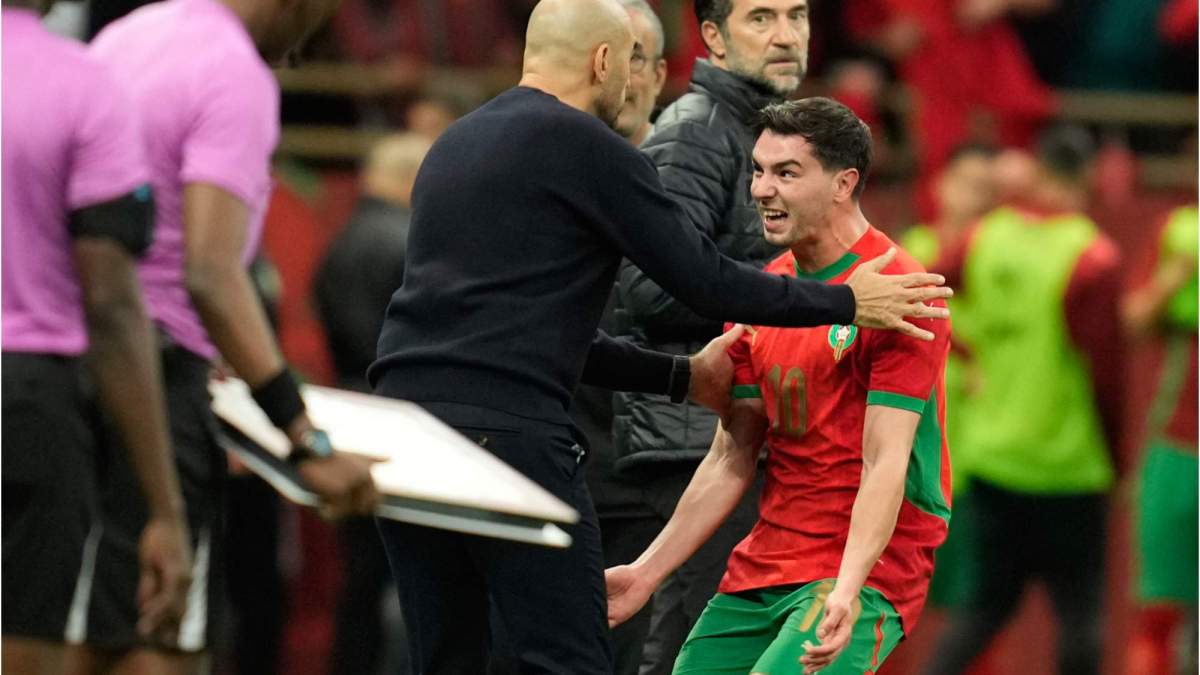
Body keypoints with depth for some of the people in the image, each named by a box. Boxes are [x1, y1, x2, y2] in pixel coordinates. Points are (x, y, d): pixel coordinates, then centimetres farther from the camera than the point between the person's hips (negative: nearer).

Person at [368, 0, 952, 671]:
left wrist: (682, 376, 32)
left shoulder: (455, 145, 23)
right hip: (506, 431, -8)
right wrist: (846, 302, 12)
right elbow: (706, 280, -1)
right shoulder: (586, 145, -2)